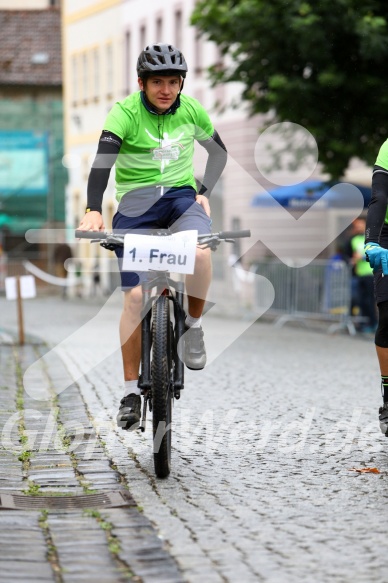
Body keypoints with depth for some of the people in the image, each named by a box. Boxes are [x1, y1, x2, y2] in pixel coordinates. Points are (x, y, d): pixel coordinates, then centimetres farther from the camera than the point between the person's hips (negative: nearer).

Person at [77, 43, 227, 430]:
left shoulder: (191, 110, -3)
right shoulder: (125, 112, -14)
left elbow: (218, 151, 13)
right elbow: (103, 159, -27)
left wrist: (204, 192, -1)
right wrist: (93, 210, -42)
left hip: (182, 196, 2)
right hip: (136, 203, -2)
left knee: (200, 252, -33)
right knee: (135, 295, -10)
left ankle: (193, 327, -6)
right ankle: (131, 390, 1)